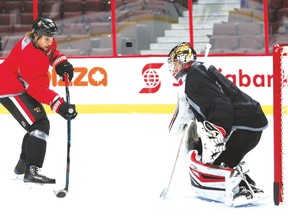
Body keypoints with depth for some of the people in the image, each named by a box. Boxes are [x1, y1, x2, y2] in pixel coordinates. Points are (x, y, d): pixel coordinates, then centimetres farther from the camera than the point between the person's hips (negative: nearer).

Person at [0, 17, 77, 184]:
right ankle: (32, 170, -27)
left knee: (37, 125, 20)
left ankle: (23, 164, 36)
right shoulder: (31, 56, -32)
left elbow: (51, 51, 20)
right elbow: (38, 88, -36)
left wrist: (60, 62, -1)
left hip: (22, 88, 10)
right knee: (40, 125, -21)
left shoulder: (43, 41, -5)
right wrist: (58, 104, -44)